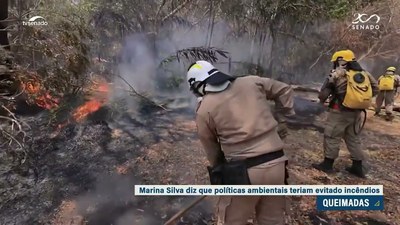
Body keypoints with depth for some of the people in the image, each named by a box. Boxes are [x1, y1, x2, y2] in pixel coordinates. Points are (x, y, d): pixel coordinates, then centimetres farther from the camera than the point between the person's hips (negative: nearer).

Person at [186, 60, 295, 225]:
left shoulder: (204, 109, -3)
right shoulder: (252, 82, 6)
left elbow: (211, 148, 5)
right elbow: (284, 90, 18)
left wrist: (219, 169, 20)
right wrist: (285, 114, 26)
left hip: (244, 171, -4)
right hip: (276, 164, 5)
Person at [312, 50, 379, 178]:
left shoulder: (337, 74, -10)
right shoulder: (364, 74, 8)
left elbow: (325, 91, -6)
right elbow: (375, 89, 12)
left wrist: (321, 100, 13)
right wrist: (361, 98, 17)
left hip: (340, 111, -6)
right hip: (356, 112, 6)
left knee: (332, 137, 4)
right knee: (353, 138, 16)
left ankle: (328, 164, 10)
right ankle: (359, 167, 21)